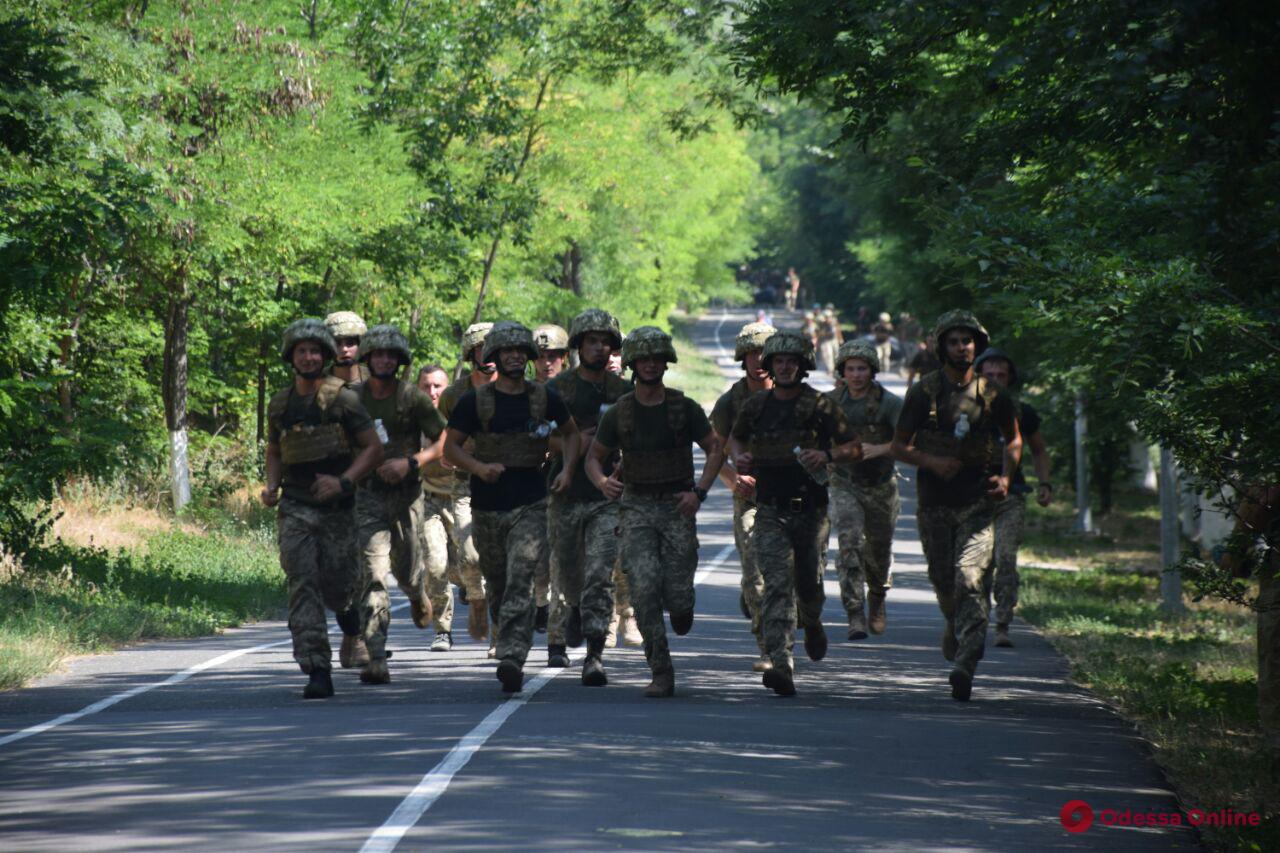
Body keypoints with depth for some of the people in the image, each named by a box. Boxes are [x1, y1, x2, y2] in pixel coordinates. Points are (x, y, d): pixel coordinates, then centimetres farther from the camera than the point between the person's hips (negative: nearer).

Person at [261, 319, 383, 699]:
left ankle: (347, 604, 40)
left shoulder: (342, 398, -4)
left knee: (336, 584, -1)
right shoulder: (279, 406, 8)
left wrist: (343, 481, -16)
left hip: (335, 507, -2)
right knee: (302, 584, -10)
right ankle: (317, 671, -12)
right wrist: (271, 486, 4)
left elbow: (373, 448, -3)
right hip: (295, 507, 2)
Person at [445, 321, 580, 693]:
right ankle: (509, 641, 35)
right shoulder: (474, 401, 1)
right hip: (487, 506, 1)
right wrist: (479, 467, -15)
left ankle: (512, 659, -26)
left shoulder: (544, 398, 4)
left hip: (530, 507, -1)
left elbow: (571, 432, 21)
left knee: (520, 582, -17)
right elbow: (451, 447, 3)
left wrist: (567, 469, 5)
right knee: (497, 584, 12)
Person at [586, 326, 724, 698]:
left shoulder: (684, 408, -1)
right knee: (644, 588, -16)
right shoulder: (618, 413, 2)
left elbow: (716, 450, 5)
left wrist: (699, 491, -9)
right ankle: (661, 674, -10)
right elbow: (594, 457, 11)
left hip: (678, 505, 0)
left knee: (677, 595, -6)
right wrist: (602, 482, -11)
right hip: (638, 508, 0)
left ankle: (680, 608, 35)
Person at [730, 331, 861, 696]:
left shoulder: (819, 405, -2)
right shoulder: (756, 406, 6)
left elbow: (855, 448, 1)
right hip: (770, 512, 0)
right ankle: (782, 666, -24)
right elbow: (735, 438, 25)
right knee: (777, 584, -14)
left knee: (809, 584, 12)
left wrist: (827, 454, -18)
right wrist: (739, 457, 2)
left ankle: (812, 623, 50)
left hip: (811, 510, 0)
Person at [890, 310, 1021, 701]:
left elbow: (1013, 440, 19)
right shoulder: (924, 392, 0)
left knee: (970, 579, -16)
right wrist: (931, 462, -13)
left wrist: (1005, 477, 2)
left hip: (977, 502, -1)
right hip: (934, 503, 1)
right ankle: (955, 627, 42)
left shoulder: (993, 394, 4)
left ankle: (965, 665, -24)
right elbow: (899, 446, 5)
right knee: (944, 584, 9)